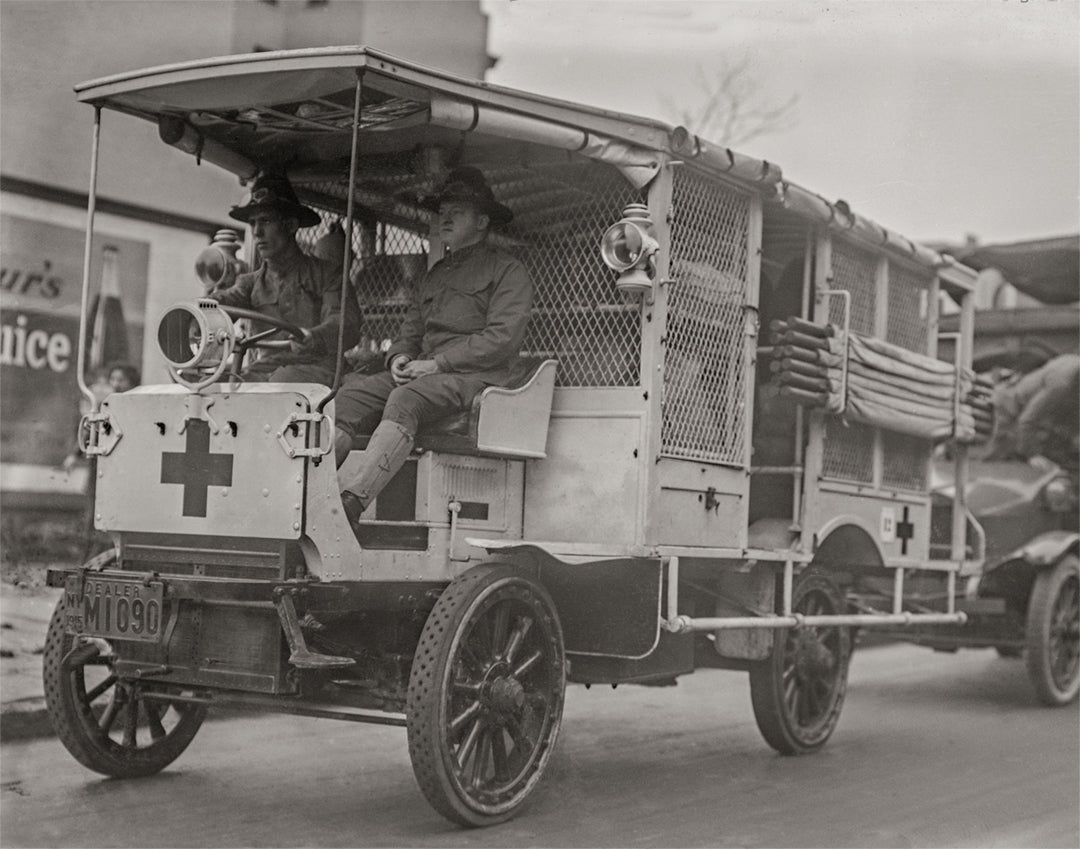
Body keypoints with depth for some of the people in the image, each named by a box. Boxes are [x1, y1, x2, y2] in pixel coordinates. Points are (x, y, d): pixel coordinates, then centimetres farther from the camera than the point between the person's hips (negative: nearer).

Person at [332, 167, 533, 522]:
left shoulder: (508, 271, 5)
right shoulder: (432, 277, 28)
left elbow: (502, 337, -8)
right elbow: (409, 333, 26)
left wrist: (437, 363, -13)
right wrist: (399, 358, 0)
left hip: (475, 375, -6)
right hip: (424, 373, 7)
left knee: (405, 400, -36)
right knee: (351, 395, -20)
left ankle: (352, 501, -51)